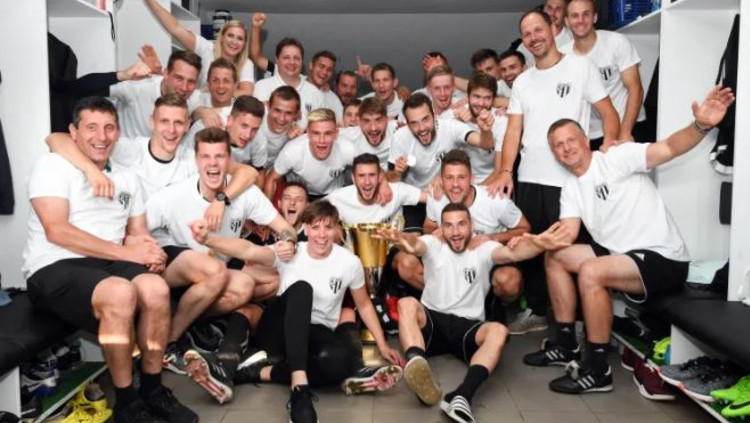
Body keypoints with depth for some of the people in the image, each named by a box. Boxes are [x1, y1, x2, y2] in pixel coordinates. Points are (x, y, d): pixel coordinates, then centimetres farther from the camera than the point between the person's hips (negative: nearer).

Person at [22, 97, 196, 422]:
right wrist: (127, 252, -19)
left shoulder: (127, 178, 19)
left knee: (156, 289, -28)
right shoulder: (52, 166, 0)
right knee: (121, 293, -35)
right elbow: (57, 231, -14)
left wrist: (147, 249, -10)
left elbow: (138, 234, 17)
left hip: (108, 265, 5)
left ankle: (152, 389, -8)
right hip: (53, 270, -5)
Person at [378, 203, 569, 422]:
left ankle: (462, 396, -50)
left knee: (498, 331, -31)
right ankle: (417, 367, -55)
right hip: (432, 322, 0)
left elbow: (513, 253, -18)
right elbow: (417, 245, -21)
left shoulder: (484, 249, 5)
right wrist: (405, 243, -49)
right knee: (407, 304, -30)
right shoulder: (433, 244, 4)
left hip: (467, 327, 0)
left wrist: (538, 244, -42)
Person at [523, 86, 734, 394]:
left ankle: (597, 371, -18)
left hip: (663, 259, -8)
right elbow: (567, 234, 1)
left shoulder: (617, 157, -10)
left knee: (590, 272, -31)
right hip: (620, 254, 9)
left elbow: (670, 148, -23)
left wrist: (701, 126, -43)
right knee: (554, 257, 8)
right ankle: (566, 345, 14)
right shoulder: (571, 188, 11)